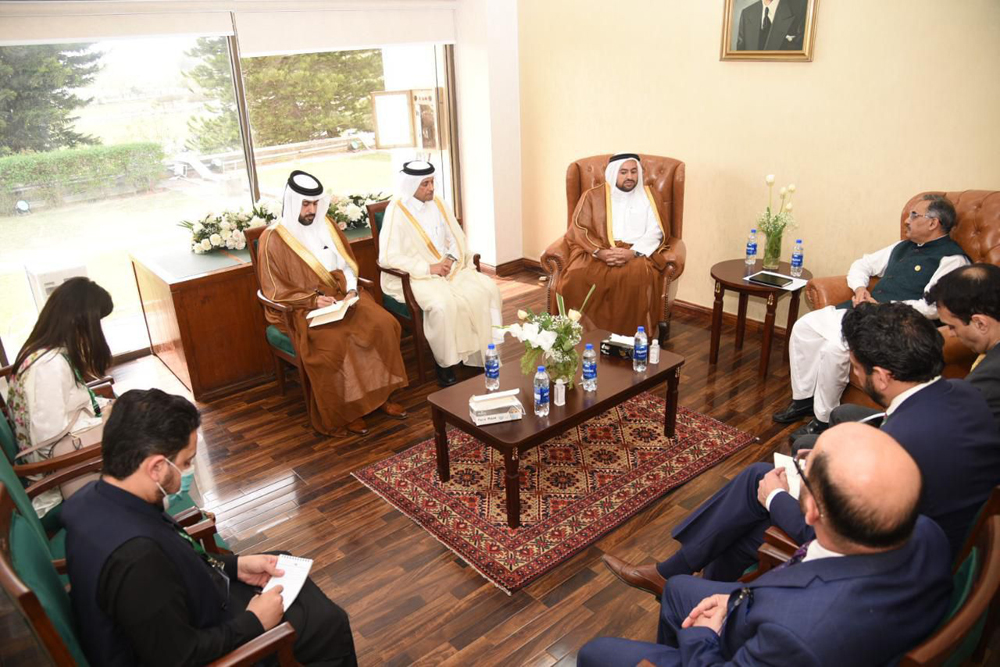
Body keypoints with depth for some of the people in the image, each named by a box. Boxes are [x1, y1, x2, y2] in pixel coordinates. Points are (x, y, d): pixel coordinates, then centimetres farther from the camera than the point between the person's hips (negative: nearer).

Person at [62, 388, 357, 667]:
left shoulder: (95, 497, -13)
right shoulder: (135, 556, -41)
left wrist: (235, 566, 1)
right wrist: (254, 622, -16)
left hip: (178, 624, 8)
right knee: (330, 624, 4)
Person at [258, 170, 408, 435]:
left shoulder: (325, 225, 8)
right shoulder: (273, 239, -9)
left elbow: (347, 264, 12)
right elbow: (275, 291, -10)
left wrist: (351, 290, -8)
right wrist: (313, 300, -22)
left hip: (341, 296, 5)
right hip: (301, 309, -5)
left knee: (382, 324, -18)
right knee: (332, 342, -32)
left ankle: (380, 393, -4)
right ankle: (345, 411, -15)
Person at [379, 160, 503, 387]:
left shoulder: (437, 204, 8)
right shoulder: (396, 212, -11)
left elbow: (457, 239, 12)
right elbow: (388, 257, -18)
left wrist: (451, 258, -11)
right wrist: (429, 268, -20)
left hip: (450, 268, 6)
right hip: (415, 276, -6)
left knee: (487, 289, -15)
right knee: (443, 304, -34)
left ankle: (484, 352, -6)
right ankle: (445, 364, -15)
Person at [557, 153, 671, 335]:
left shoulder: (646, 196, 11)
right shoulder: (593, 196, 10)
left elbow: (654, 232, 2)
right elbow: (579, 230, 1)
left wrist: (633, 252, -18)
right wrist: (599, 252, -18)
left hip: (636, 253, 0)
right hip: (596, 252, 0)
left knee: (638, 276, -36)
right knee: (578, 277, -33)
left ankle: (631, 337, -26)